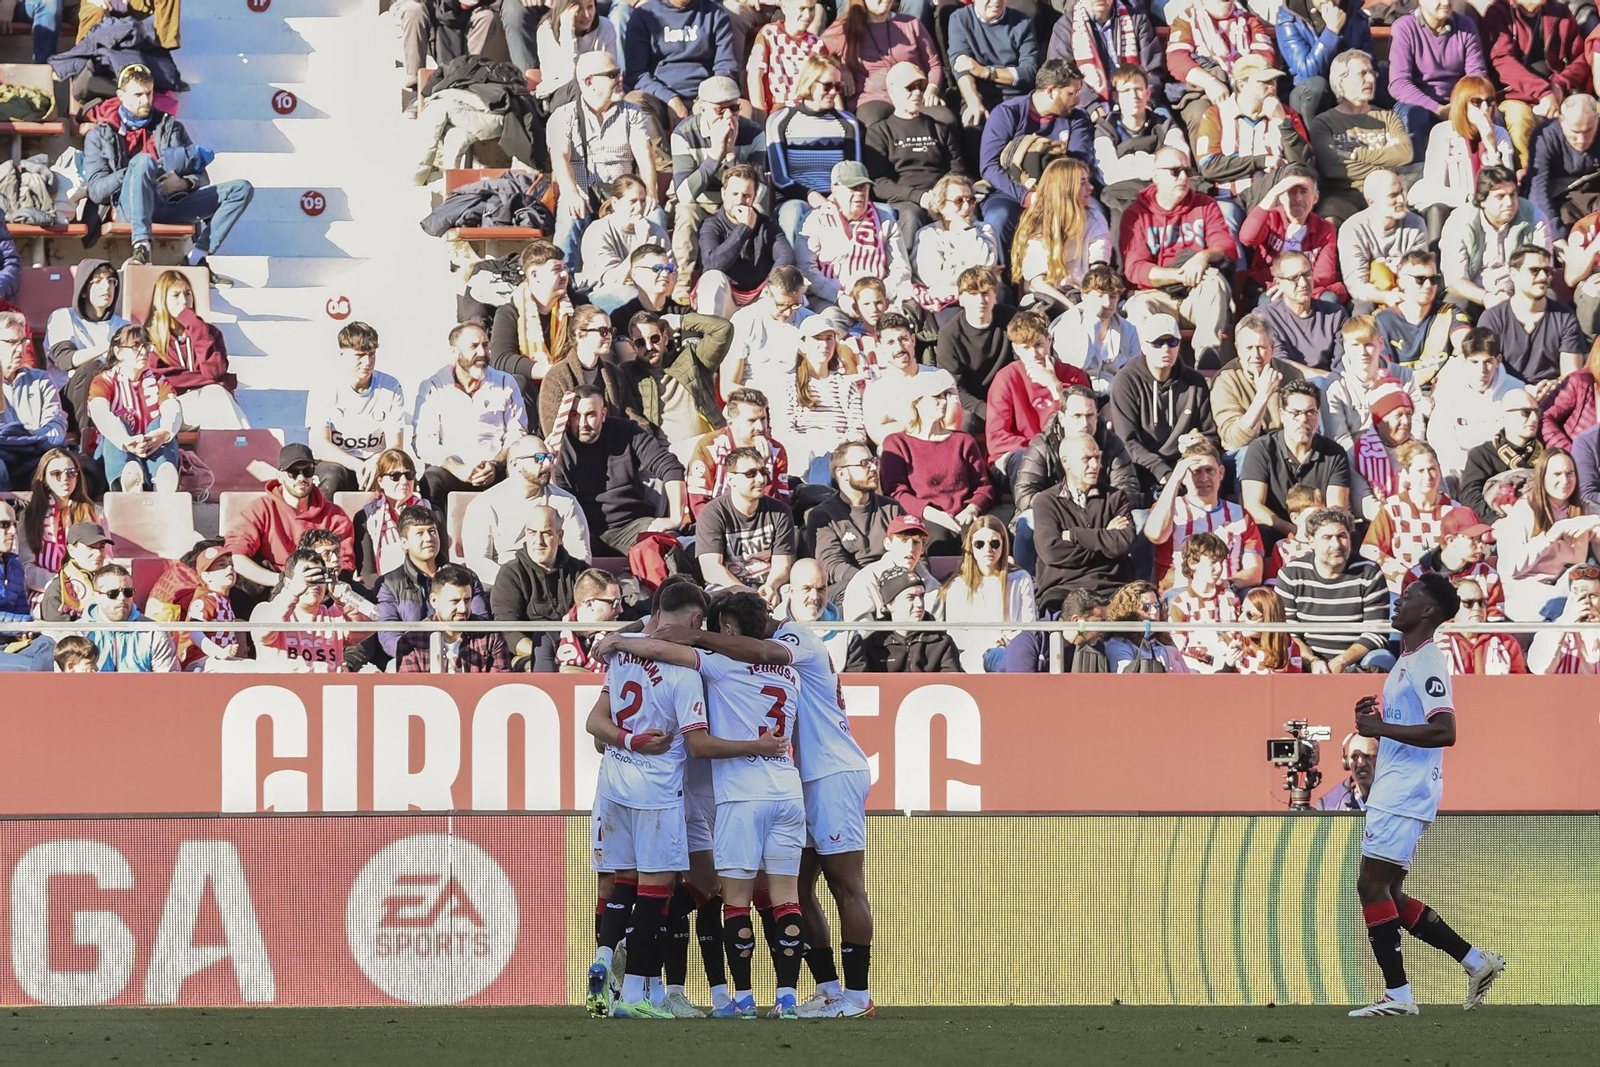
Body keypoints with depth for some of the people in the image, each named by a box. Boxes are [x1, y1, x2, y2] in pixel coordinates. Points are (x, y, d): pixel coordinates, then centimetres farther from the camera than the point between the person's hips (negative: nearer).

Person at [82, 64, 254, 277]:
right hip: (131, 208, -4)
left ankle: (197, 259, -20)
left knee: (241, 189, -10)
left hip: (172, 205, 4)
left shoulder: (170, 127, 22)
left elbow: (200, 177, 17)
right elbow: (95, 190, -1)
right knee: (143, 160, -35)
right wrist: (137, 171, -15)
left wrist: (185, 183, -9)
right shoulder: (100, 135, 12)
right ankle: (141, 249, -47)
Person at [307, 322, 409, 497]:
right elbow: (319, 446, -12)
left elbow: (396, 446, -4)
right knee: (332, 476, -38)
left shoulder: (390, 387, 1)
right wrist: (358, 466, -30)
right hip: (337, 463, -1)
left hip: (377, 466, 1)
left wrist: (376, 463, -29)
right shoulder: (325, 389, -4)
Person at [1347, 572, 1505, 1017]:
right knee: (1387, 896, 11)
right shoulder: (1406, 661, 19)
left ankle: (1397, 994, -10)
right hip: (1391, 792, 11)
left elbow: (1444, 731, -25)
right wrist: (1375, 716, 12)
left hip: (1406, 794, -11)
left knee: (1372, 885, -12)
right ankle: (1476, 962, 14)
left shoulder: (1428, 663, -14)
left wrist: (1381, 727, -21)